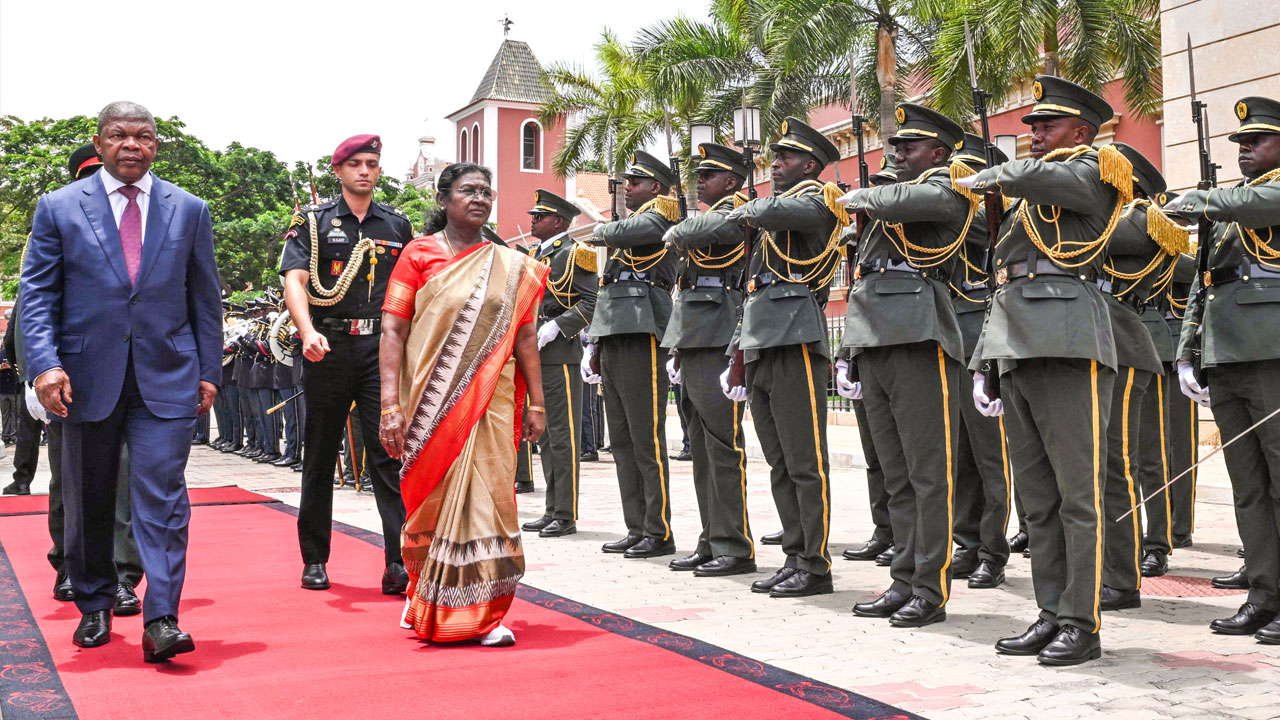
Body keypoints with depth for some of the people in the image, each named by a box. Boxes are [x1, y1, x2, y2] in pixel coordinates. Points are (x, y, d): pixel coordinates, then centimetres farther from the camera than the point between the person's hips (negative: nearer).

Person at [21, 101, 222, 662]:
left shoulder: (189, 210, 9)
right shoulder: (58, 208, 5)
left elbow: (205, 297, 11)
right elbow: (37, 294, 2)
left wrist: (208, 371, 6)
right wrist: (45, 363, -12)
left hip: (167, 379, 0)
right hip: (88, 378, 1)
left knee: (161, 496, -9)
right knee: (88, 500, 10)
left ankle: (161, 621, -9)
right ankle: (94, 607, 27)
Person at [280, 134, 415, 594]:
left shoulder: (397, 225, 14)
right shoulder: (313, 222, 5)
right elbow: (294, 280, -7)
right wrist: (308, 331, -25)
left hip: (381, 348, 1)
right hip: (329, 348, -1)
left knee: (389, 453, -9)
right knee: (320, 456, 8)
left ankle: (400, 561, -15)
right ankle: (315, 559, 19)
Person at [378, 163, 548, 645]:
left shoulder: (511, 267, 10)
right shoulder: (419, 255, 2)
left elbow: (525, 338, 10)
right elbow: (393, 332, -4)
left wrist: (536, 403, 3)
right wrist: (391, 405, -13)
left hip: (489, 402, 2)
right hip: (431, 402, -1)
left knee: (485, 495, -3)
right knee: (430, 500, 5)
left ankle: (482, 612, 6)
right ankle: (424, 597, 27)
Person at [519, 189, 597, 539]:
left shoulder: (572, 253, -7)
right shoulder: (536, 256, 19)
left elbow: (593, 301, -15)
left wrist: (557, 326, -20)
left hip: (560, 356, -9)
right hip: (535, 356, 9)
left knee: (563, 437, -6)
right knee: (545, 437, 11)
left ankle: (567, 516, -2)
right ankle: (553, 511, 18)